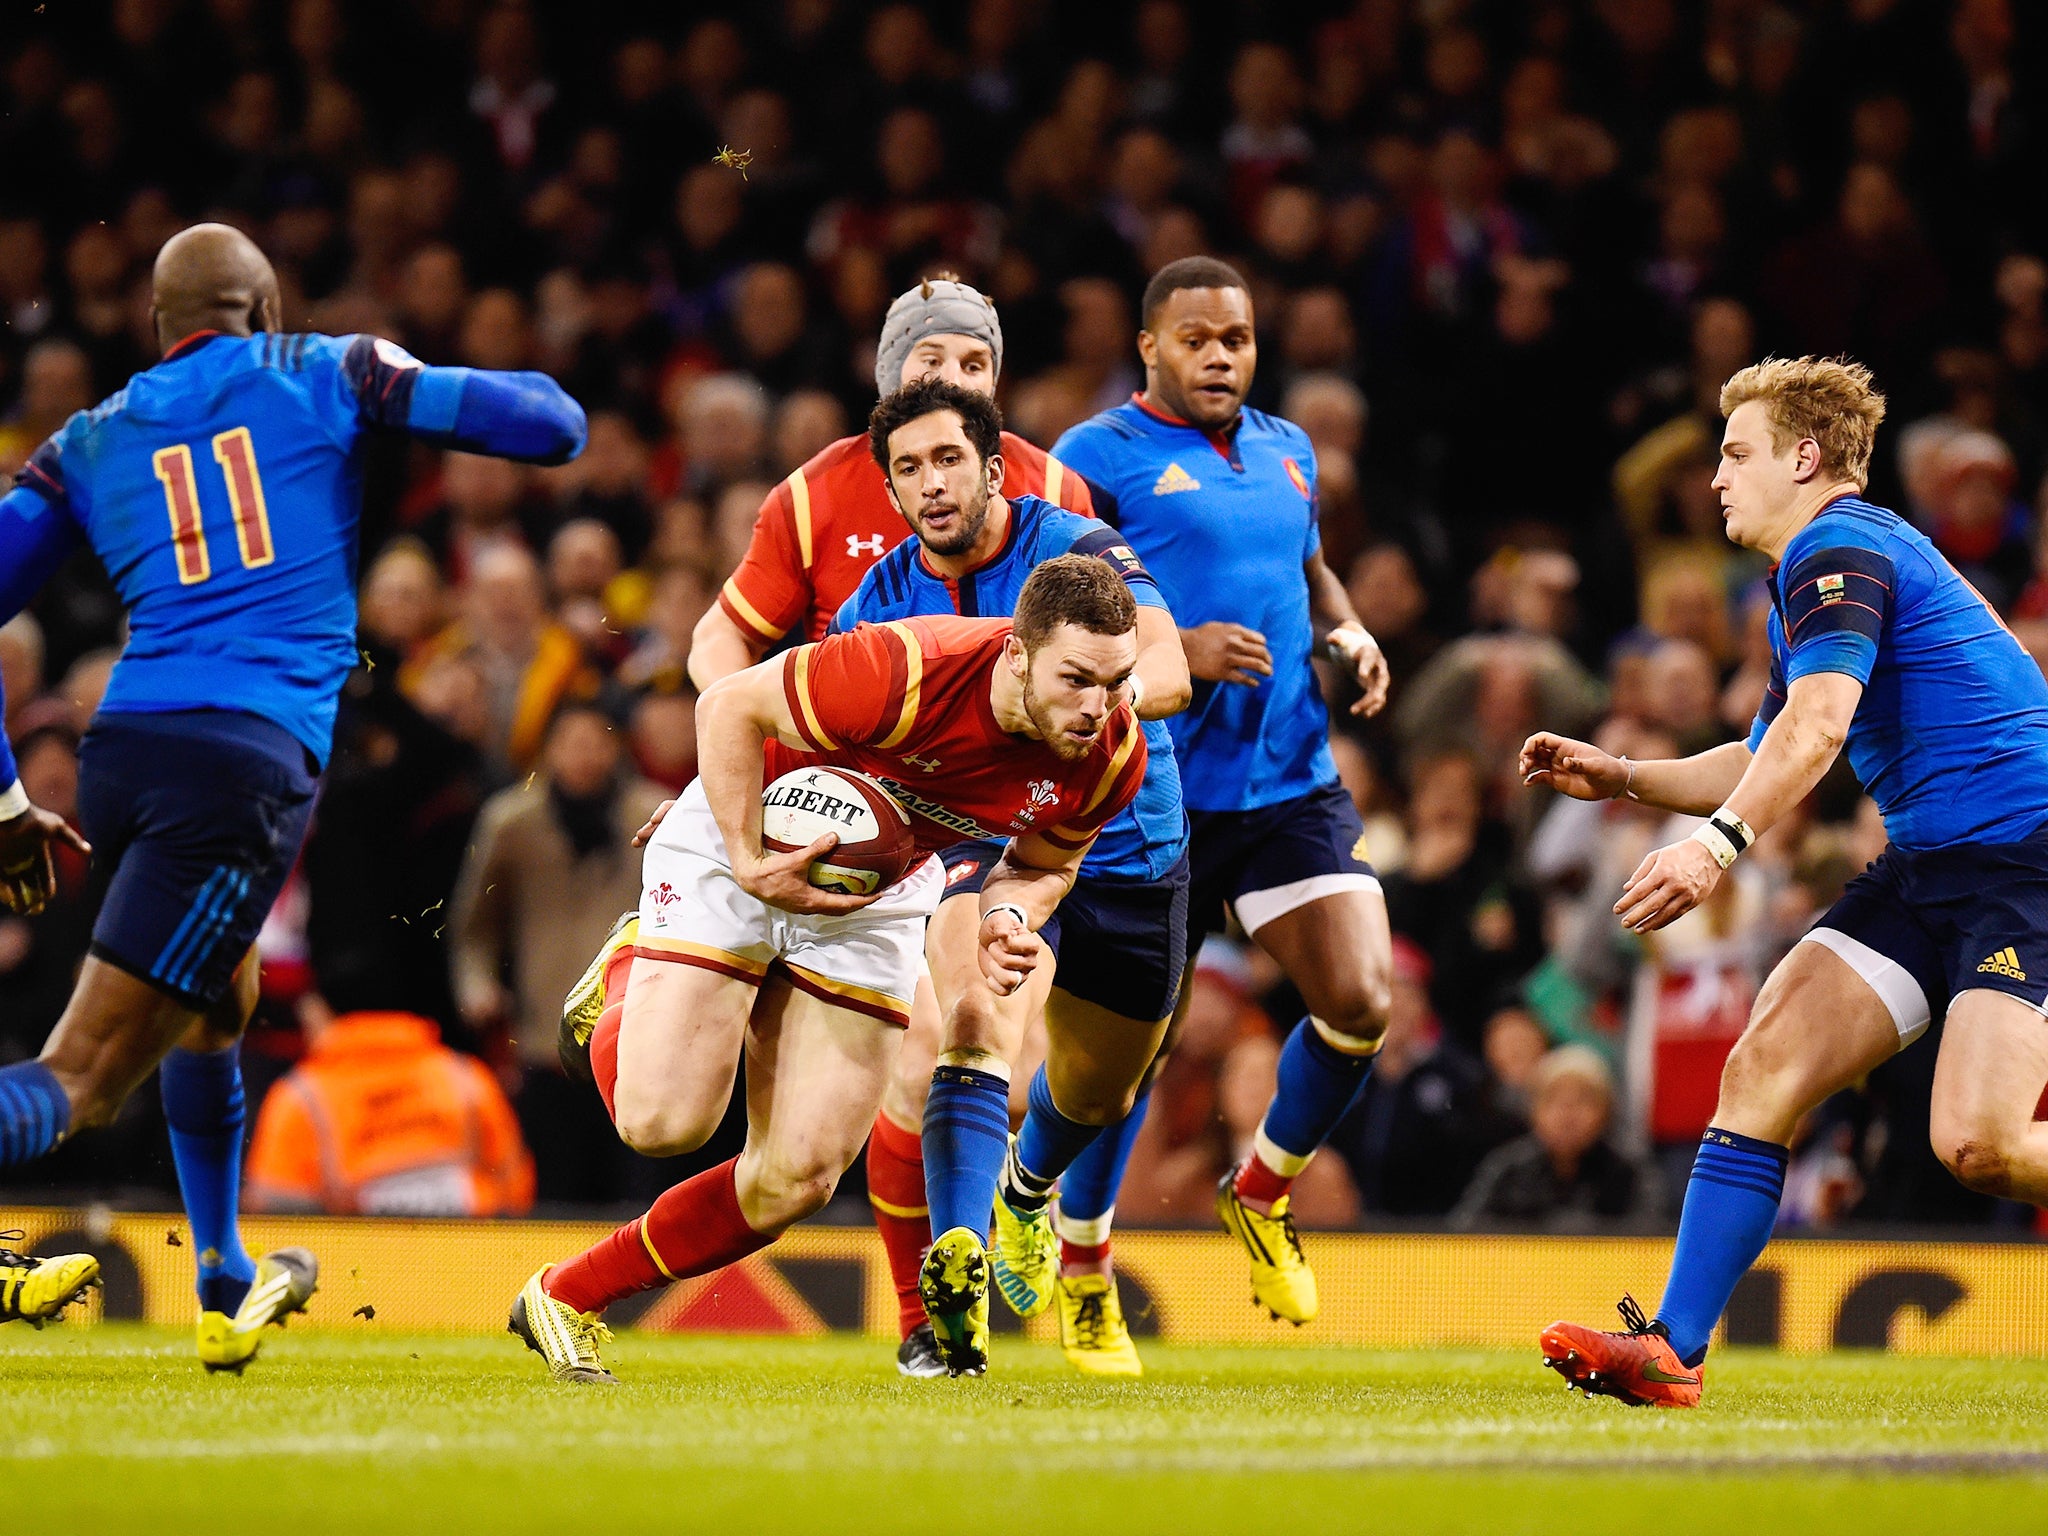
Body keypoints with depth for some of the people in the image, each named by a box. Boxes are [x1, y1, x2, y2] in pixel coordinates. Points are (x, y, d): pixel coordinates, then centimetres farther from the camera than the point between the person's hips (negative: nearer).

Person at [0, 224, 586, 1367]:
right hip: (253, 760, -5)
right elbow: (555, 426, 8)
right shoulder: (327, 376, 12)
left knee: (216, 1006, 33)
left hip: (121, 753, 5)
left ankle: (227, 1291, 40)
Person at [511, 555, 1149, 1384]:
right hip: (739, 840, -5)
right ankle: (627, 982, 20)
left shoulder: (1113, 759, -19)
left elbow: (1044, 863, 2)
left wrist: (1008, 919, -20)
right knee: (665, 1119, -15)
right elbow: (730, 705, -22)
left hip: (877, 895, 5)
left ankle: (569, 1297, 15)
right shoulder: (905, 672, -37)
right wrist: (749, 863, -28)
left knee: (798, 1179, -3)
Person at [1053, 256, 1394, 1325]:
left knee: (1358, 1005, -9)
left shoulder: (1286, 451, 15)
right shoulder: (1099, 457, -5)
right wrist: (1174, 651, -21)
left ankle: (1260, 1192, 19)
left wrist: (1348, 636, 10)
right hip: (1156, 792, -5)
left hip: (1293, 784, 5)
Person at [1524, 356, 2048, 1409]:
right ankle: (1672, 1350, -7)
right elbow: (1768, 760, 34)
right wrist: (1624, 779, 24)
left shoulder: (1837, 547, -10)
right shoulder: (1814, 573, 23)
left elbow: (1818, 727, -27)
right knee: (1762, 1069, -4)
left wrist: (1719, 844, -37)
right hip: (1928, 866, 10)